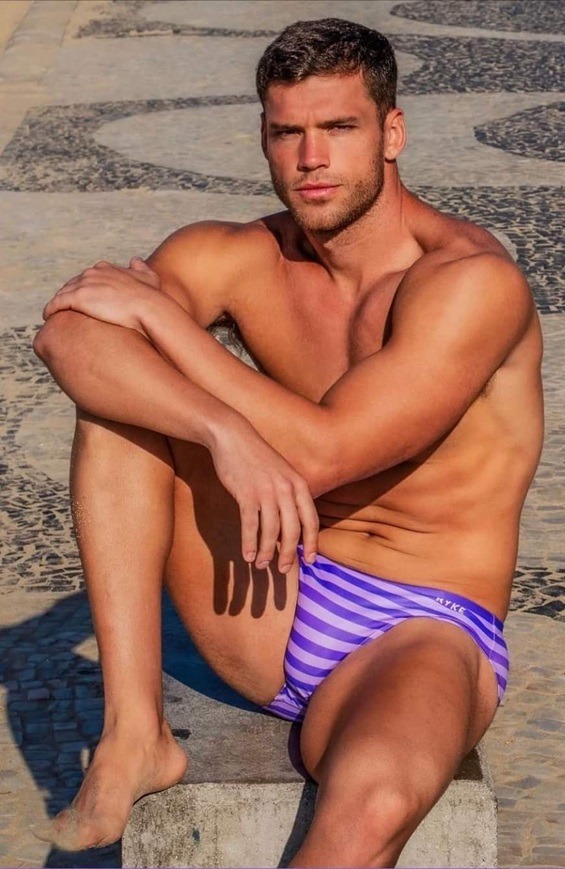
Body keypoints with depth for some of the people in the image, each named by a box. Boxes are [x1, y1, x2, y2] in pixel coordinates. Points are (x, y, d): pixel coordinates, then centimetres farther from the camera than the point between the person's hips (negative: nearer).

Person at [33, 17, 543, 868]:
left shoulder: (470, 282, -16)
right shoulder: (236, 258, 0)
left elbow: (320, 453, -23)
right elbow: (63, 331, -17)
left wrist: (158, 312, -15)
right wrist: (226, 431, -34)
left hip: (421, 636, -5)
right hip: (273, 613, 6)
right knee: (118, 373, -13)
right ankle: (134, 735, -16)